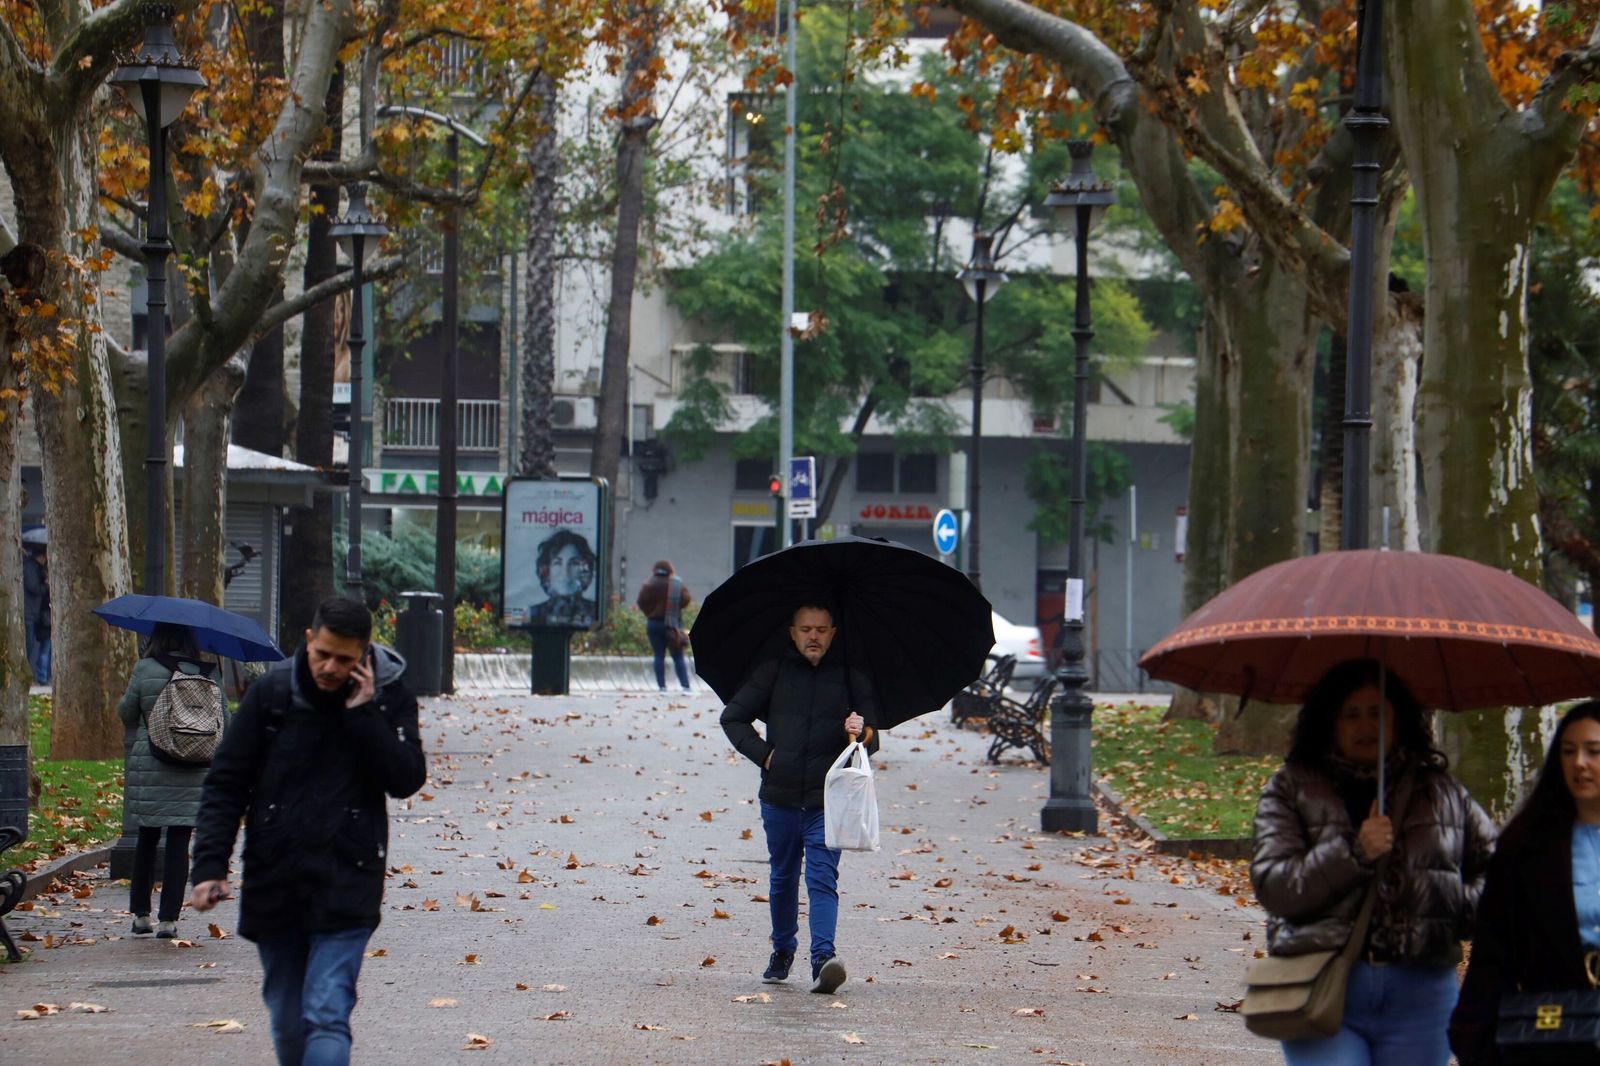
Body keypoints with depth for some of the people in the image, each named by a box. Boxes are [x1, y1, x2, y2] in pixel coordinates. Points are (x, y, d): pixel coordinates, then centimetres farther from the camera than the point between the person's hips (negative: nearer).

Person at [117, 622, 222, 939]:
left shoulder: (144, 669, -4)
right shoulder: (205, 673, -1)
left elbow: (127, 714, 4)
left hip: (147, 768, 0)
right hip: (192, 771, 0)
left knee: (146, 841, 13)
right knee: (178, 844, 3)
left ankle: (141, 915, 18)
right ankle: (168, 918, 1)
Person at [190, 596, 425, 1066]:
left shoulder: (389, 698, -1)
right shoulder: (271, 692, 0)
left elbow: (407, 779, -11)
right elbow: (225, 784, 3)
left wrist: (362, 713, -16)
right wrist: (210, 864, -7)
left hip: (345, 891, -3)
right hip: (273, 885, 3)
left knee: (327, 1017, -13)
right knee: (288, 1022, 12)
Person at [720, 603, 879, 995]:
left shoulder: (851, 677, 5)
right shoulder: (773, 671, 5)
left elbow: (872, 738, 7)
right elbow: (733, 717, 11)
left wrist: (861, 732, -17)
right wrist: (763, 754, -1)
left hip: (827, 800, -2)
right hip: (779, 796, 2)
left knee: (822, 879, -14)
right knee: (783, 878, 14)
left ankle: (823, 957, -24)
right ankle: (782, 950, 32)